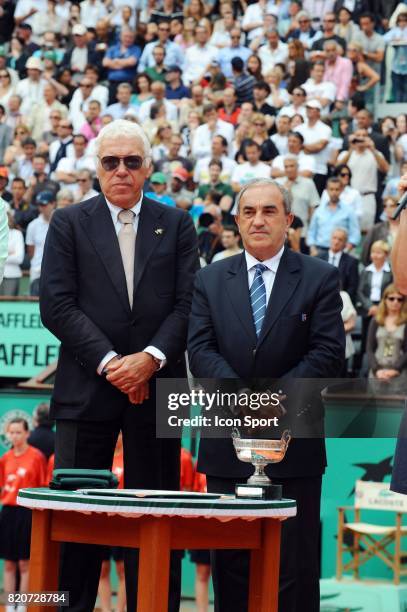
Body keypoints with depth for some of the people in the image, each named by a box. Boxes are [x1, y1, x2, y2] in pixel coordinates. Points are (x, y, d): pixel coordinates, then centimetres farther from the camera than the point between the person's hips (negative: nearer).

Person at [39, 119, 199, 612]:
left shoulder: (176, 225, 10)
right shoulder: (69, 223, 6)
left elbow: (187, 304, 2)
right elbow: (56, 306, -3)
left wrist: (151, 358, -13)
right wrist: (110, 362, -12)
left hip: (155, 386, 1)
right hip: (87, 387, -1)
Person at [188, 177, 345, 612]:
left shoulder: (320, 278, 3)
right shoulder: (210, 280, 9)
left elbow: (328, 352, -5)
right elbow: (200, 350, -1)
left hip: (294, 443, -2)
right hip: (228, 442, 2)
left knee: (294, 564, 0)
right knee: (231, 562, 7)